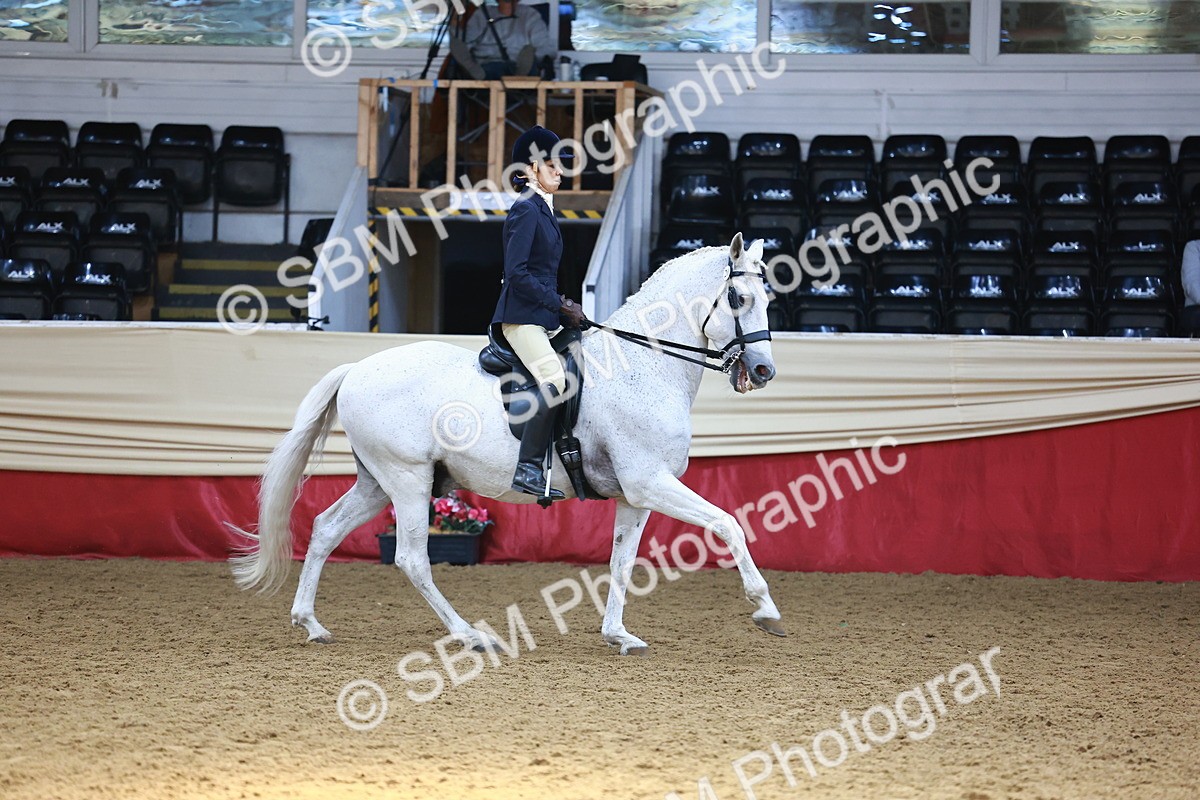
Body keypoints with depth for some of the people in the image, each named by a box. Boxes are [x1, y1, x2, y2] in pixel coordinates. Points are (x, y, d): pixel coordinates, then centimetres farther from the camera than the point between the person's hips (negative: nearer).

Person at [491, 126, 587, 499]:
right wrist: (559, 304, -14)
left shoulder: (543, 210, 19)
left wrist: (564, 306, 9)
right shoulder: (526, 210, -10)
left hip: (543, 318, 10)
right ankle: (527, 467, -26)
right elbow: (517, 274, -18)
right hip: (521, 317, -10)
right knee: (555, 380, -25)